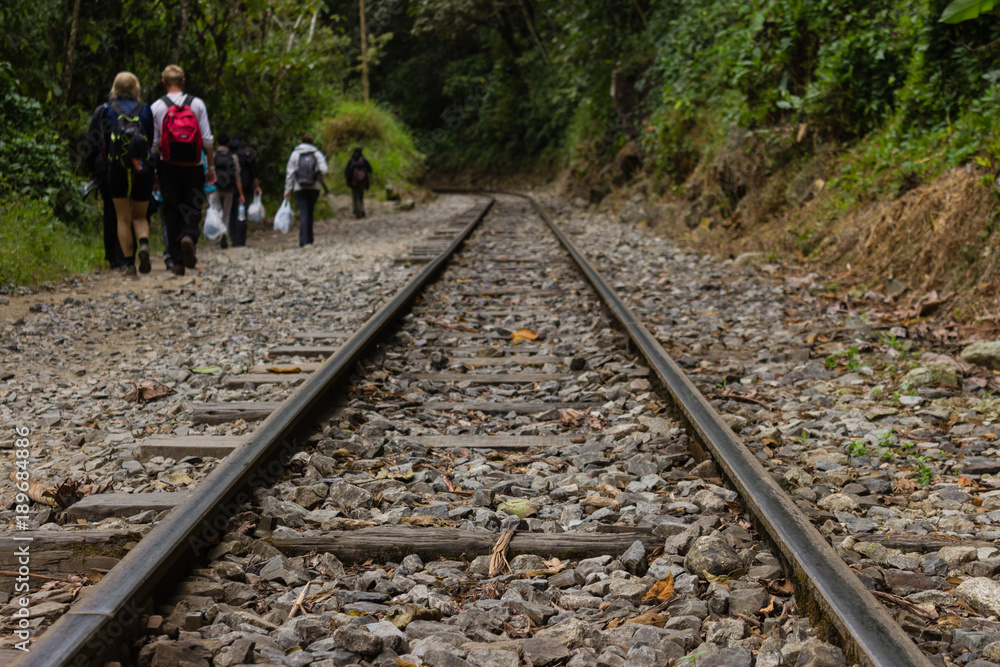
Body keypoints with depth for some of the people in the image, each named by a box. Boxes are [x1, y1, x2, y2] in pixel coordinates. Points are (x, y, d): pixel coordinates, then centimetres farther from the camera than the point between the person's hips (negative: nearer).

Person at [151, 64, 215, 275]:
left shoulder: (156, 107, 1)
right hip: (193, 167, 0)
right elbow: (208, 139, -1)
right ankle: (189, 236, -24)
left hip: (168, 167, 0)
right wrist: (211, 167, 5)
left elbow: (154, 143, -1)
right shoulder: (197, 104, 1)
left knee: (171, 212, 7)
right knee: (193, 208, 8)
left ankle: (176, 260, 4)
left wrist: (152, 170, 8)